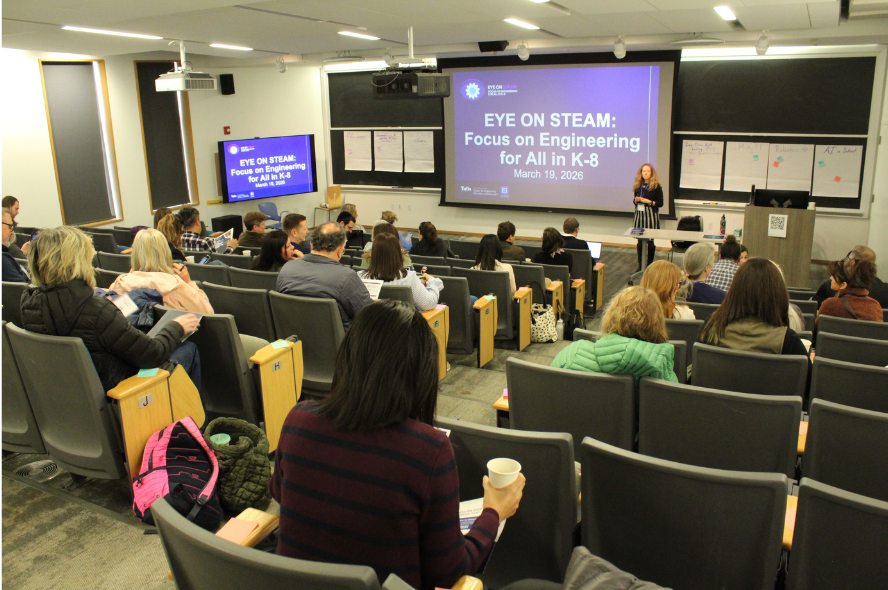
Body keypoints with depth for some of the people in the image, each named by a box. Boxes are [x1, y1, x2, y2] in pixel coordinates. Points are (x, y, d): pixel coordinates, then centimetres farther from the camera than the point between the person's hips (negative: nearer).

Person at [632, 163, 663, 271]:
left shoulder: (656, 187, -5)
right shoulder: (638, 186, 9)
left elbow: (660, 203, -4)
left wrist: (649, 202, -16)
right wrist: (636, 200, -5)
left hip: (651, 215, -4)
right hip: (639, 214, 4)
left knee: (650, 241, 0)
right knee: (640, 241, 7)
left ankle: (650, 265, 11)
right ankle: (640, 265, 16)